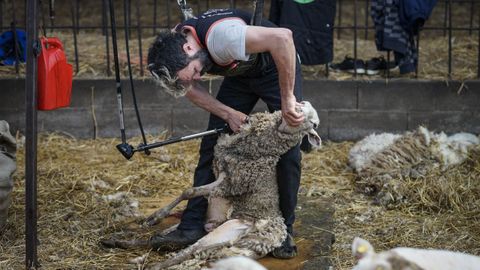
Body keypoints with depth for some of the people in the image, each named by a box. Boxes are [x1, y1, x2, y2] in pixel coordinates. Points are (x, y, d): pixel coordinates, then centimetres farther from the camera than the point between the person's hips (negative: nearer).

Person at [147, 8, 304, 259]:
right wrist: (228, 114, -19)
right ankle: (192, 227, 3)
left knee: (287, 148, -10)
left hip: (278, 67, -6)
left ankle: (284, 229, 5)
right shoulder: (172, 47, -19)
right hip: (240, 73, 6)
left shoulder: (219, 36, -42)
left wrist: (287, 98, -42)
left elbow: (282, 37, -49)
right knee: (212, 143, -1)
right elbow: (191, 90, -4)